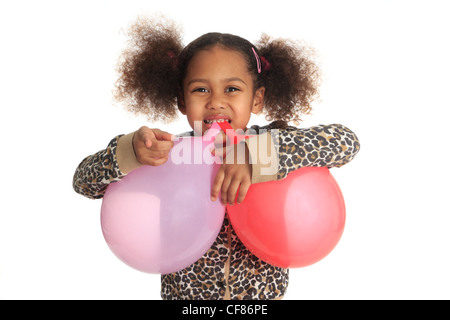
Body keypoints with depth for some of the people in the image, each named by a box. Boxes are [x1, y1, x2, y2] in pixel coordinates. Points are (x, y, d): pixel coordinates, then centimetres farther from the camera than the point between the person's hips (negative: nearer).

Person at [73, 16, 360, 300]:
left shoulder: (269, 143, -16)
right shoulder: (173, 155, -15)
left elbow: (348, 141, -29)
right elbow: (84, 181, -13)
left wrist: (255, 156, -40)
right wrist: (130, 152, -36)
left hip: (265, 294, 0)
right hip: (183, 294, 1)